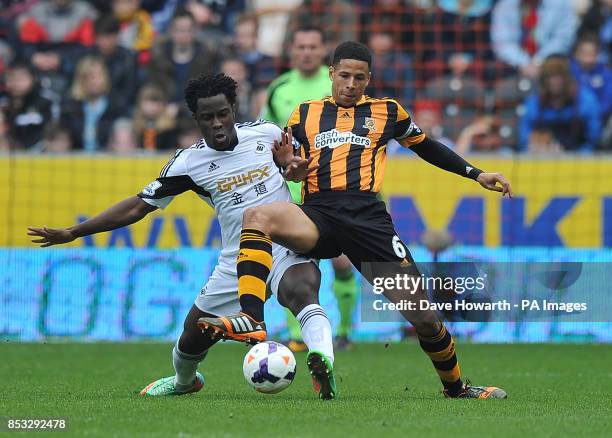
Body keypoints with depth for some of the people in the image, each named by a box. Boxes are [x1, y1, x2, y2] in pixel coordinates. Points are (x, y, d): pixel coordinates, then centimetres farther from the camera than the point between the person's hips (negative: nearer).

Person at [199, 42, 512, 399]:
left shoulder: (387, 112, 18)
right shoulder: (305, 114, 19)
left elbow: (426, 147, 31)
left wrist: (476, 174, 27)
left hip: (368, 217, 0)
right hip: (318, 215, 0)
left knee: (425, 319, -5)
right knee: (257, 216, -34)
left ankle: (456, 387, 20)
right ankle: (252, 319, -43)